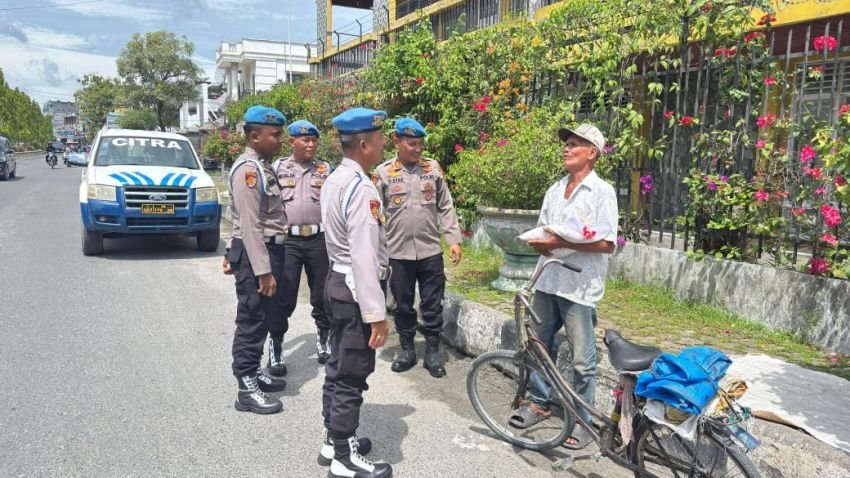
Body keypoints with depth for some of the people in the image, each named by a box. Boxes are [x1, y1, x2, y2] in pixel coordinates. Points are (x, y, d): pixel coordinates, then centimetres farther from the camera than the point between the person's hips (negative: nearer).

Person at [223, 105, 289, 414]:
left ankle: (254, 371, 32)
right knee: (252, 320, -2)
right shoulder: (248, 169, -17)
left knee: (263, 318, 18)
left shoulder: (262, 167, 14)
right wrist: (262, 270, -25)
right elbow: (250, 224, -22)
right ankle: (247, 390, 8)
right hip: (255, 254, -10)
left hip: (269, 249, 10)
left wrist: (233, 252, 21)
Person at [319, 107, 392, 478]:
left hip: (338, 281, 10)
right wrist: (377, 314, -24)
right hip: (355, 289, -10)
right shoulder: (361, 187, -22)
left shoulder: (334, 179, 9)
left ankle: (334, 440, 35)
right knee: (352, 375, 1)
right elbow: (365, 257, -27)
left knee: (338, 366, 20)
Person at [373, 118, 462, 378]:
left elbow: (445, 207, 6)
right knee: (403, 304, 11)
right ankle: (407, 349, 27)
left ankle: (432, 352, 20)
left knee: (432, 304, 7)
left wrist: (454, 239, 0)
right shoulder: (383, 173, -2)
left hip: (431, 250, 1)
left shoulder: (433, 169, 3)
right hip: (399, 251, -1)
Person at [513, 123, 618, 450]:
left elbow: (606, 244, -15)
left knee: (582, 360, 3)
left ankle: (582, 420, 18)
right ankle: (540, 402, 33)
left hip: (579, 286, -6)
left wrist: (561, 242, -21)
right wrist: (539, 242, -4)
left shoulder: (601, 192, -7)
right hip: (547, 280, 7)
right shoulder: (554, 190, 14)